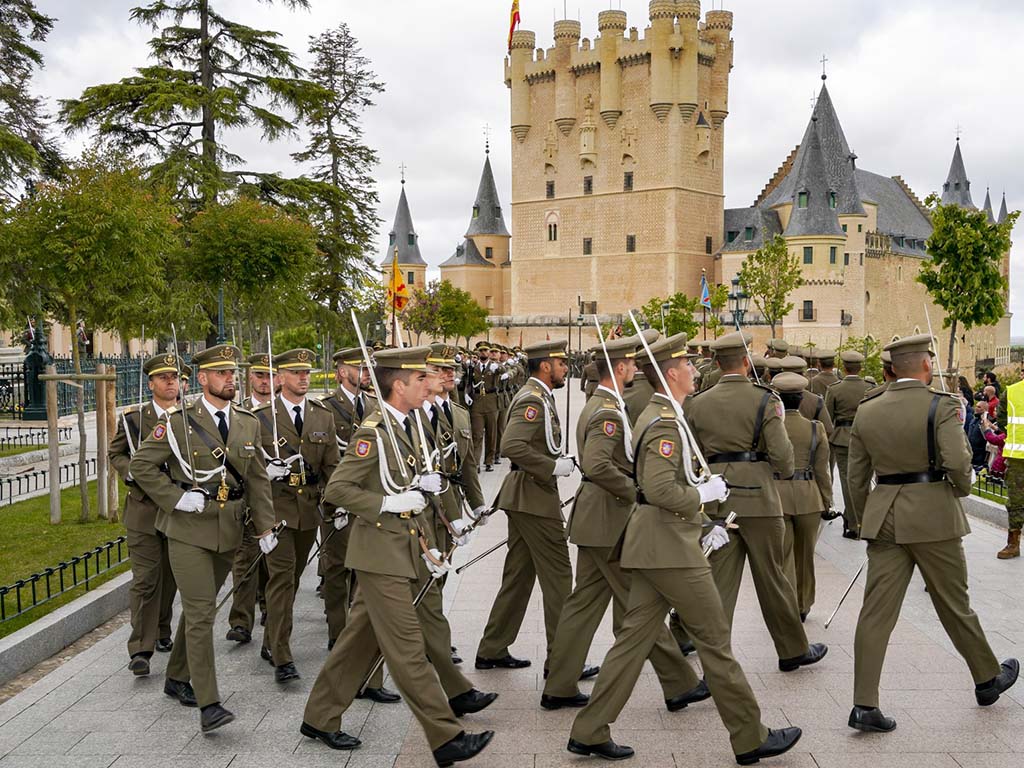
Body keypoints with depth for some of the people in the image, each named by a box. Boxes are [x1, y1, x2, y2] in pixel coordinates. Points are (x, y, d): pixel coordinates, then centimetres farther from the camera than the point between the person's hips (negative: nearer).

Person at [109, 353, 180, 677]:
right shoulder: (133, 416, -1)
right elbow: (115, 453, 8)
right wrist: (133, 473, -11)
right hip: (144, 507, -2)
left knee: (170, 576, 14)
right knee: (146, 579, -6)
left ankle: (162, 632, 32)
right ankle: (140, 649, -4)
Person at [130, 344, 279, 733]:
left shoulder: (248, 423, 7)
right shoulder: (178, 421, -7)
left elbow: (257, 478, 11)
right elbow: (141, 464, -3)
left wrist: (265, 526, 5)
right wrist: (176, 497, -12)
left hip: (228, 531, 5)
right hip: (188, 529, -5)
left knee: (200, 608, 17)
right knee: (201, 612, -10)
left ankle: (178, 678, 35)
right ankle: (208, 704, -8)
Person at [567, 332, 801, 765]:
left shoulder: (655, 415, 16)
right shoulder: (666, 423, -17)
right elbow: (661, 490, -28)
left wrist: (698, 525, 19)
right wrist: (703, 494, -12)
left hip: (654, 544, 10)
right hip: (670, 547, -10)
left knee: (635, 636, 11)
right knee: (714, 639, 1)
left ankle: (589, 733, 15)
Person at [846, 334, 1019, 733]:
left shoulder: (867, 411, 4)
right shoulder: (941, 405, -9)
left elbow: (856, 476, 8)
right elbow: (957, 461, -22)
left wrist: (863, 521, 19)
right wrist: (963, 488, 0)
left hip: (883, 518, 4)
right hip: (933, 515, -3)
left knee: (876, 611, 2)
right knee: (954, 605, 14)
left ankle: (864, 705, 1)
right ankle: (987, 679, 36)